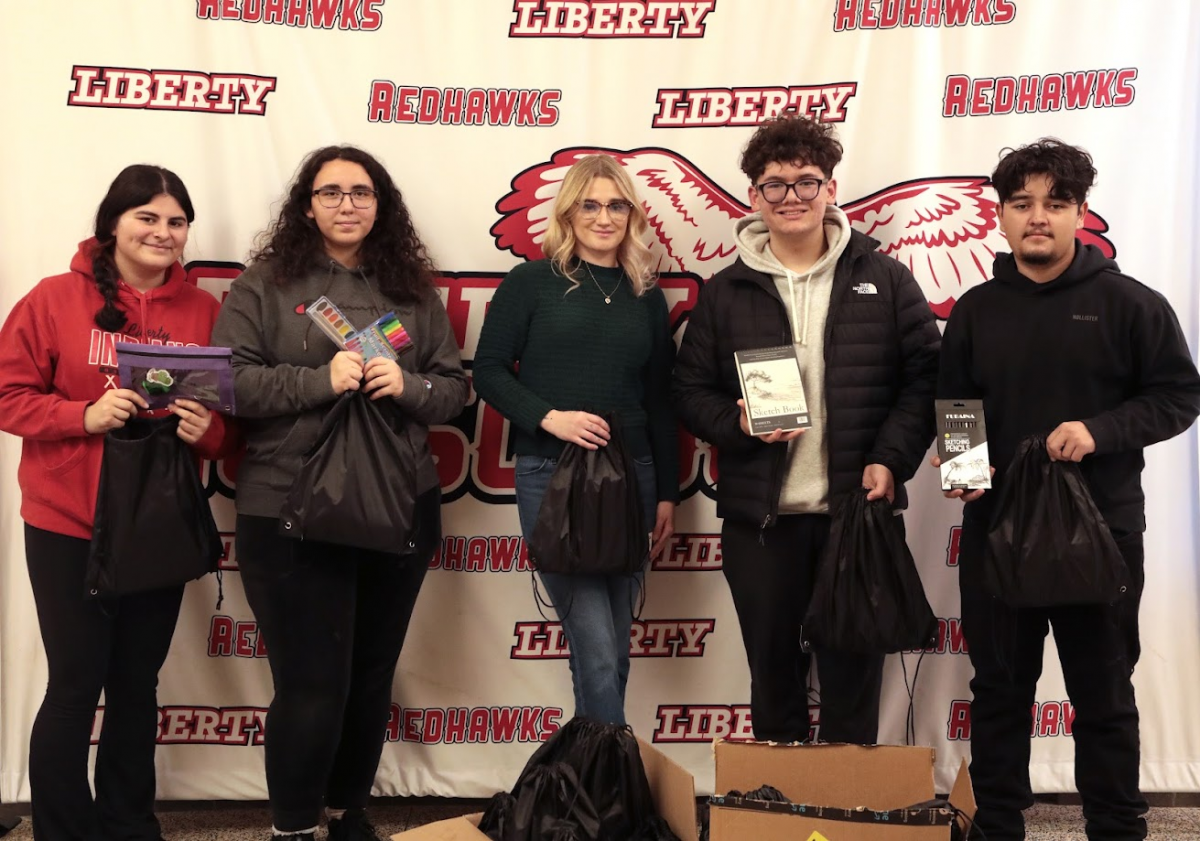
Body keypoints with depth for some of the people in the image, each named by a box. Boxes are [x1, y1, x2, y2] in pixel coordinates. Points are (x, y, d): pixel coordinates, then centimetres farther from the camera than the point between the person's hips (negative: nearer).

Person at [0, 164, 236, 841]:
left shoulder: (206, 311, 2)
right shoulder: (55, 299, -6)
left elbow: (234, 422, 5)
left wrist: (209, 429, -17)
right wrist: (85, 415, -20)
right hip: (68, 528, -3)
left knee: (138, 684, 15)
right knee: (75, 686, 2)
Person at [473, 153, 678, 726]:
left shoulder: (647, 297, 13)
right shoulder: (531, 283, 2)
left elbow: (660, 401, 14)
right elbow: (488, 371, -1)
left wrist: (667, 494, 11)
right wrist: (548, 417, -16)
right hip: (551, 477, -4)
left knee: (615, 650, 8)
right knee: (596, 650, -11)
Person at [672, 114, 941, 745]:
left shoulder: (884, 281, 4)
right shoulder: (725, 293, 6)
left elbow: (926, 375, 2)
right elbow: (690, 391, 7)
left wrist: (891, 458, -10)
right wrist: (738, 424, -12)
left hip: (859, 508, -1)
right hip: (759, 518, 1)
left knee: (853, 668, 8)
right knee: (772, 668, 11)